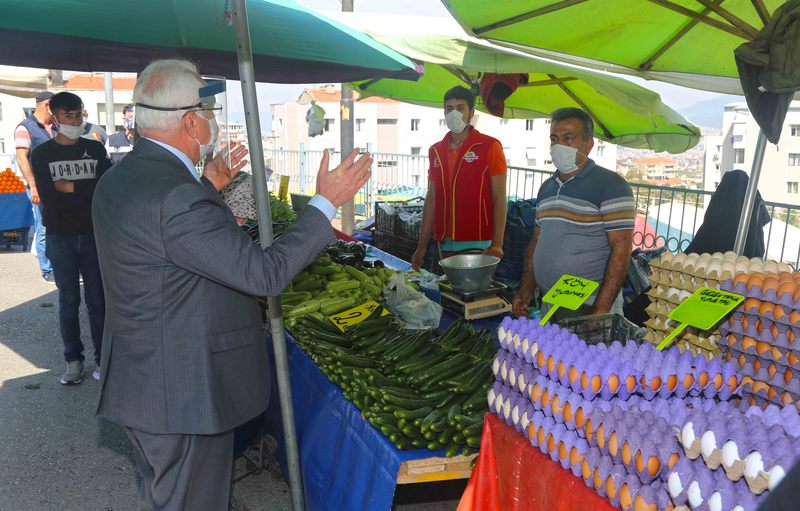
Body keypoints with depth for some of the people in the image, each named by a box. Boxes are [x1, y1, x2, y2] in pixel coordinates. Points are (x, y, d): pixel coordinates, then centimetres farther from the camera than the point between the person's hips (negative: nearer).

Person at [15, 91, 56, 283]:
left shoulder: (55, 128, 15)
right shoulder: (25, 128, -5)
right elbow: (22, 159, -11)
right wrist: (34, 187, -18)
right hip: (41, 188, -6)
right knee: (45, 231, 0)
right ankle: (47, 270, 8)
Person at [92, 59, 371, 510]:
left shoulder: (120, 178, 3)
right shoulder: (175, 196, -29)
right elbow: (265, 274, -29)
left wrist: (208, 185, 19)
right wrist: (326, 202, -20)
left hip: (142, 380, 10)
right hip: (183, 391, -10)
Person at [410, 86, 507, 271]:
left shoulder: (489, 146, -4)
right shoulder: (436, 151, 11)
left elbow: (499, 199, -8)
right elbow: (431, 199, 14)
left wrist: (496, 245, -17)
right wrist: (422, 246, 11)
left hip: (477, 243, -5)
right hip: (445, 244, 5)